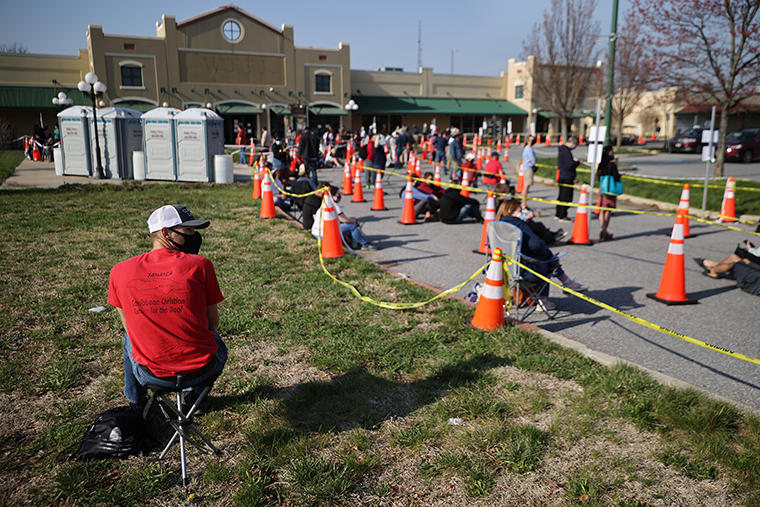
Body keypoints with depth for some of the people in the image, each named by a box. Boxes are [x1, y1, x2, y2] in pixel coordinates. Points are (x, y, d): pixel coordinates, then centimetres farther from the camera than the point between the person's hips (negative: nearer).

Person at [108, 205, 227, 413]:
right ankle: (197, 396, 40)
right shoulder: (200, 265, -13)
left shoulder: (120, 271, -5)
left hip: (150, 374, 2)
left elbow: (129, 325, 8)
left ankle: (136, 401, 52)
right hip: (201, 370, -2)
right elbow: (212, 323, -2)